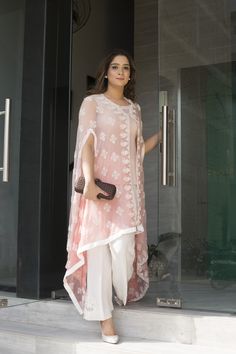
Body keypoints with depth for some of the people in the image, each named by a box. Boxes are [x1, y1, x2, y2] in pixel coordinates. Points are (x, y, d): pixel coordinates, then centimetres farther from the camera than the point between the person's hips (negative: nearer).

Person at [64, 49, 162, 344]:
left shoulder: (134, 108, 19)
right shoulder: (92, 102, 6)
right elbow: (87, 142, -7)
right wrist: (89, 181, -20)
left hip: (127, 187, 3)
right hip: (100, 184, -3)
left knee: (123, 248, -6)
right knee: (99, 250, -5)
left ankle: (123, 294, 23)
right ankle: (104, 315, 2)